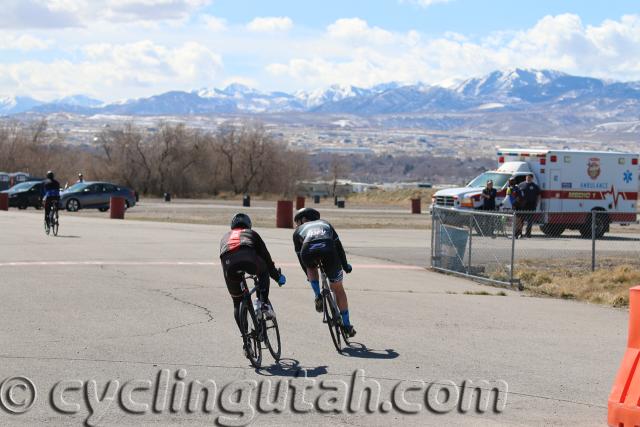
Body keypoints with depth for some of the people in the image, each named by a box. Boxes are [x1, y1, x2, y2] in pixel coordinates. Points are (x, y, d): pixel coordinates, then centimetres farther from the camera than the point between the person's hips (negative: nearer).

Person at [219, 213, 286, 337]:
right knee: (263, 273, 34)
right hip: (248, 257, -2)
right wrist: (277, 276, 41)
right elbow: (266, 256, 33)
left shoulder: (225, 237, 43)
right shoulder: (251, 234, 36)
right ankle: (264, 303, 14)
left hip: (228, 262, 2)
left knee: (237, 303, 20)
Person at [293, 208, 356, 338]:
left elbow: (300, 256, 34)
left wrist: (309, 276, 46)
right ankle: (347, 325, 23)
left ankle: (318, 297, 16)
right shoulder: (325, 224, 40)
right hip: (329, 249, 1)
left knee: (311, 268, 38)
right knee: (338, 289, 18)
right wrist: (345, 265, 46)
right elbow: (338, 246, 36)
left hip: (309, 251, -1)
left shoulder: (298, 231, 34)